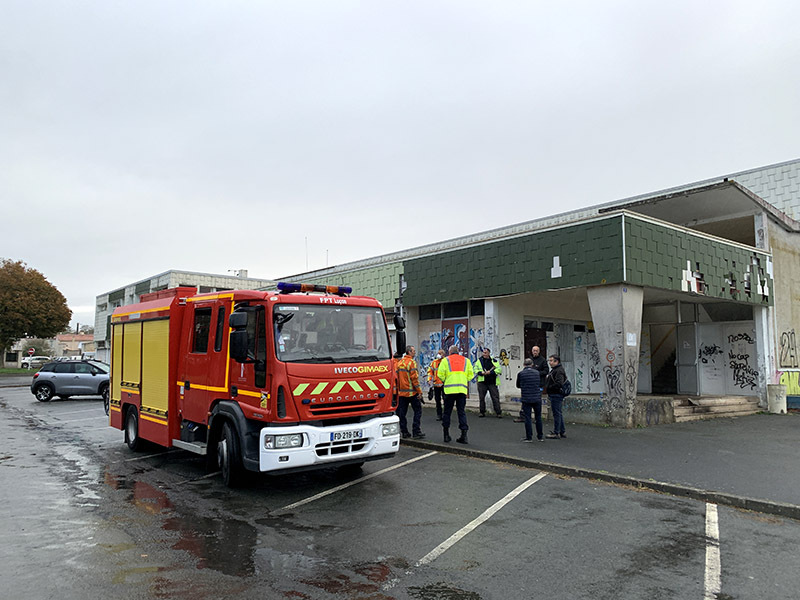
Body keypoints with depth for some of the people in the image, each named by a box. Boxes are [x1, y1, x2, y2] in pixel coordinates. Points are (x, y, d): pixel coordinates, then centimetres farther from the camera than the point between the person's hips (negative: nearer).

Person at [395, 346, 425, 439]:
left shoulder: (399, 362, 10)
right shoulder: (411, 362, -12)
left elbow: (396, 377, 13)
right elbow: (414, 378, -17)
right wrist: (419, 391, -13)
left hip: (401, 392, 7)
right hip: (412, 392, -7)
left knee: (402, 412, 10)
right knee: (417, 411, 2)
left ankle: (404, 432, 13)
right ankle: (416, 432, -1)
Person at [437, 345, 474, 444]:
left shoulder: (446, 360, 5)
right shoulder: (466, 360, 14)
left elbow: (440, 374, -4)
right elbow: (471, 375, 9)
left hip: (450, 389, -2)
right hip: (462, 389, 2)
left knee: (447, 411, 9)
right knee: (462, 412, 7)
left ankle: (446, 434, 13)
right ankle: (464, 435, 0)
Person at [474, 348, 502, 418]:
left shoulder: (494, 361, 6)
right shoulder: (479, 360, 10)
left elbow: (499, 369, -1)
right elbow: (475, 369, 7)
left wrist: (490, 372, -13)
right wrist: (481, 373, -11)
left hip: (492, 382, -1)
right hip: (482, 382, 1)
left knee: (495, 398, -3)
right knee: (481, 398, 5)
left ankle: (499, 412, 1)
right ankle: (482, 412, 16)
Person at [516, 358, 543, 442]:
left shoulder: (520, 374, -6)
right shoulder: (537, 373, 1)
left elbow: (518, 385, 7)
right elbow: (541, 384, 10)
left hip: (526, 399, -2)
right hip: (537, 398, 2)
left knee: (527, 418, 3)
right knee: (538, 417, 13)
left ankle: (529, 437, 5)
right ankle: (540, 436, 20)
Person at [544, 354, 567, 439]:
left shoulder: (559, 371, -16)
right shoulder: (554, 370, 18)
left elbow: (559, 383, -27)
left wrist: (549, 388, -18)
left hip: (556, 395, -11)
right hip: (554, 395, 11)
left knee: (556, 413, -5)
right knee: (558, 413, 16)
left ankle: (556, 433, -1)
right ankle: (562, 432, 24)